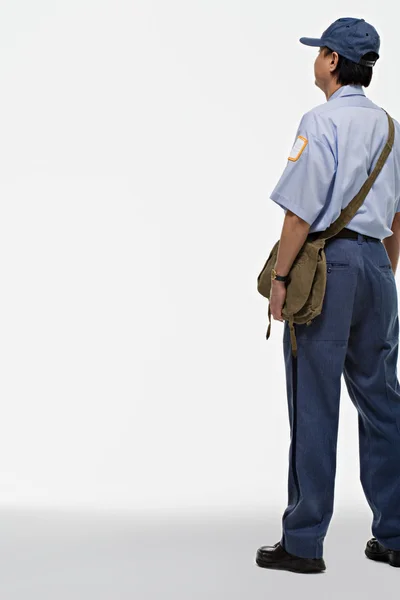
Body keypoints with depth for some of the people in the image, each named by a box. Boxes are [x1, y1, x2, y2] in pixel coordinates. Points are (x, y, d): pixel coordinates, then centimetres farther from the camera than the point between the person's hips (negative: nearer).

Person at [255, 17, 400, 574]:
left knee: (314, 407, -2)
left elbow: (301, 211, -16)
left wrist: (279, 278, -10)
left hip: (326, 262, -7)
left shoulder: (322, 121, -10)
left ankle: (303, 543, 6)